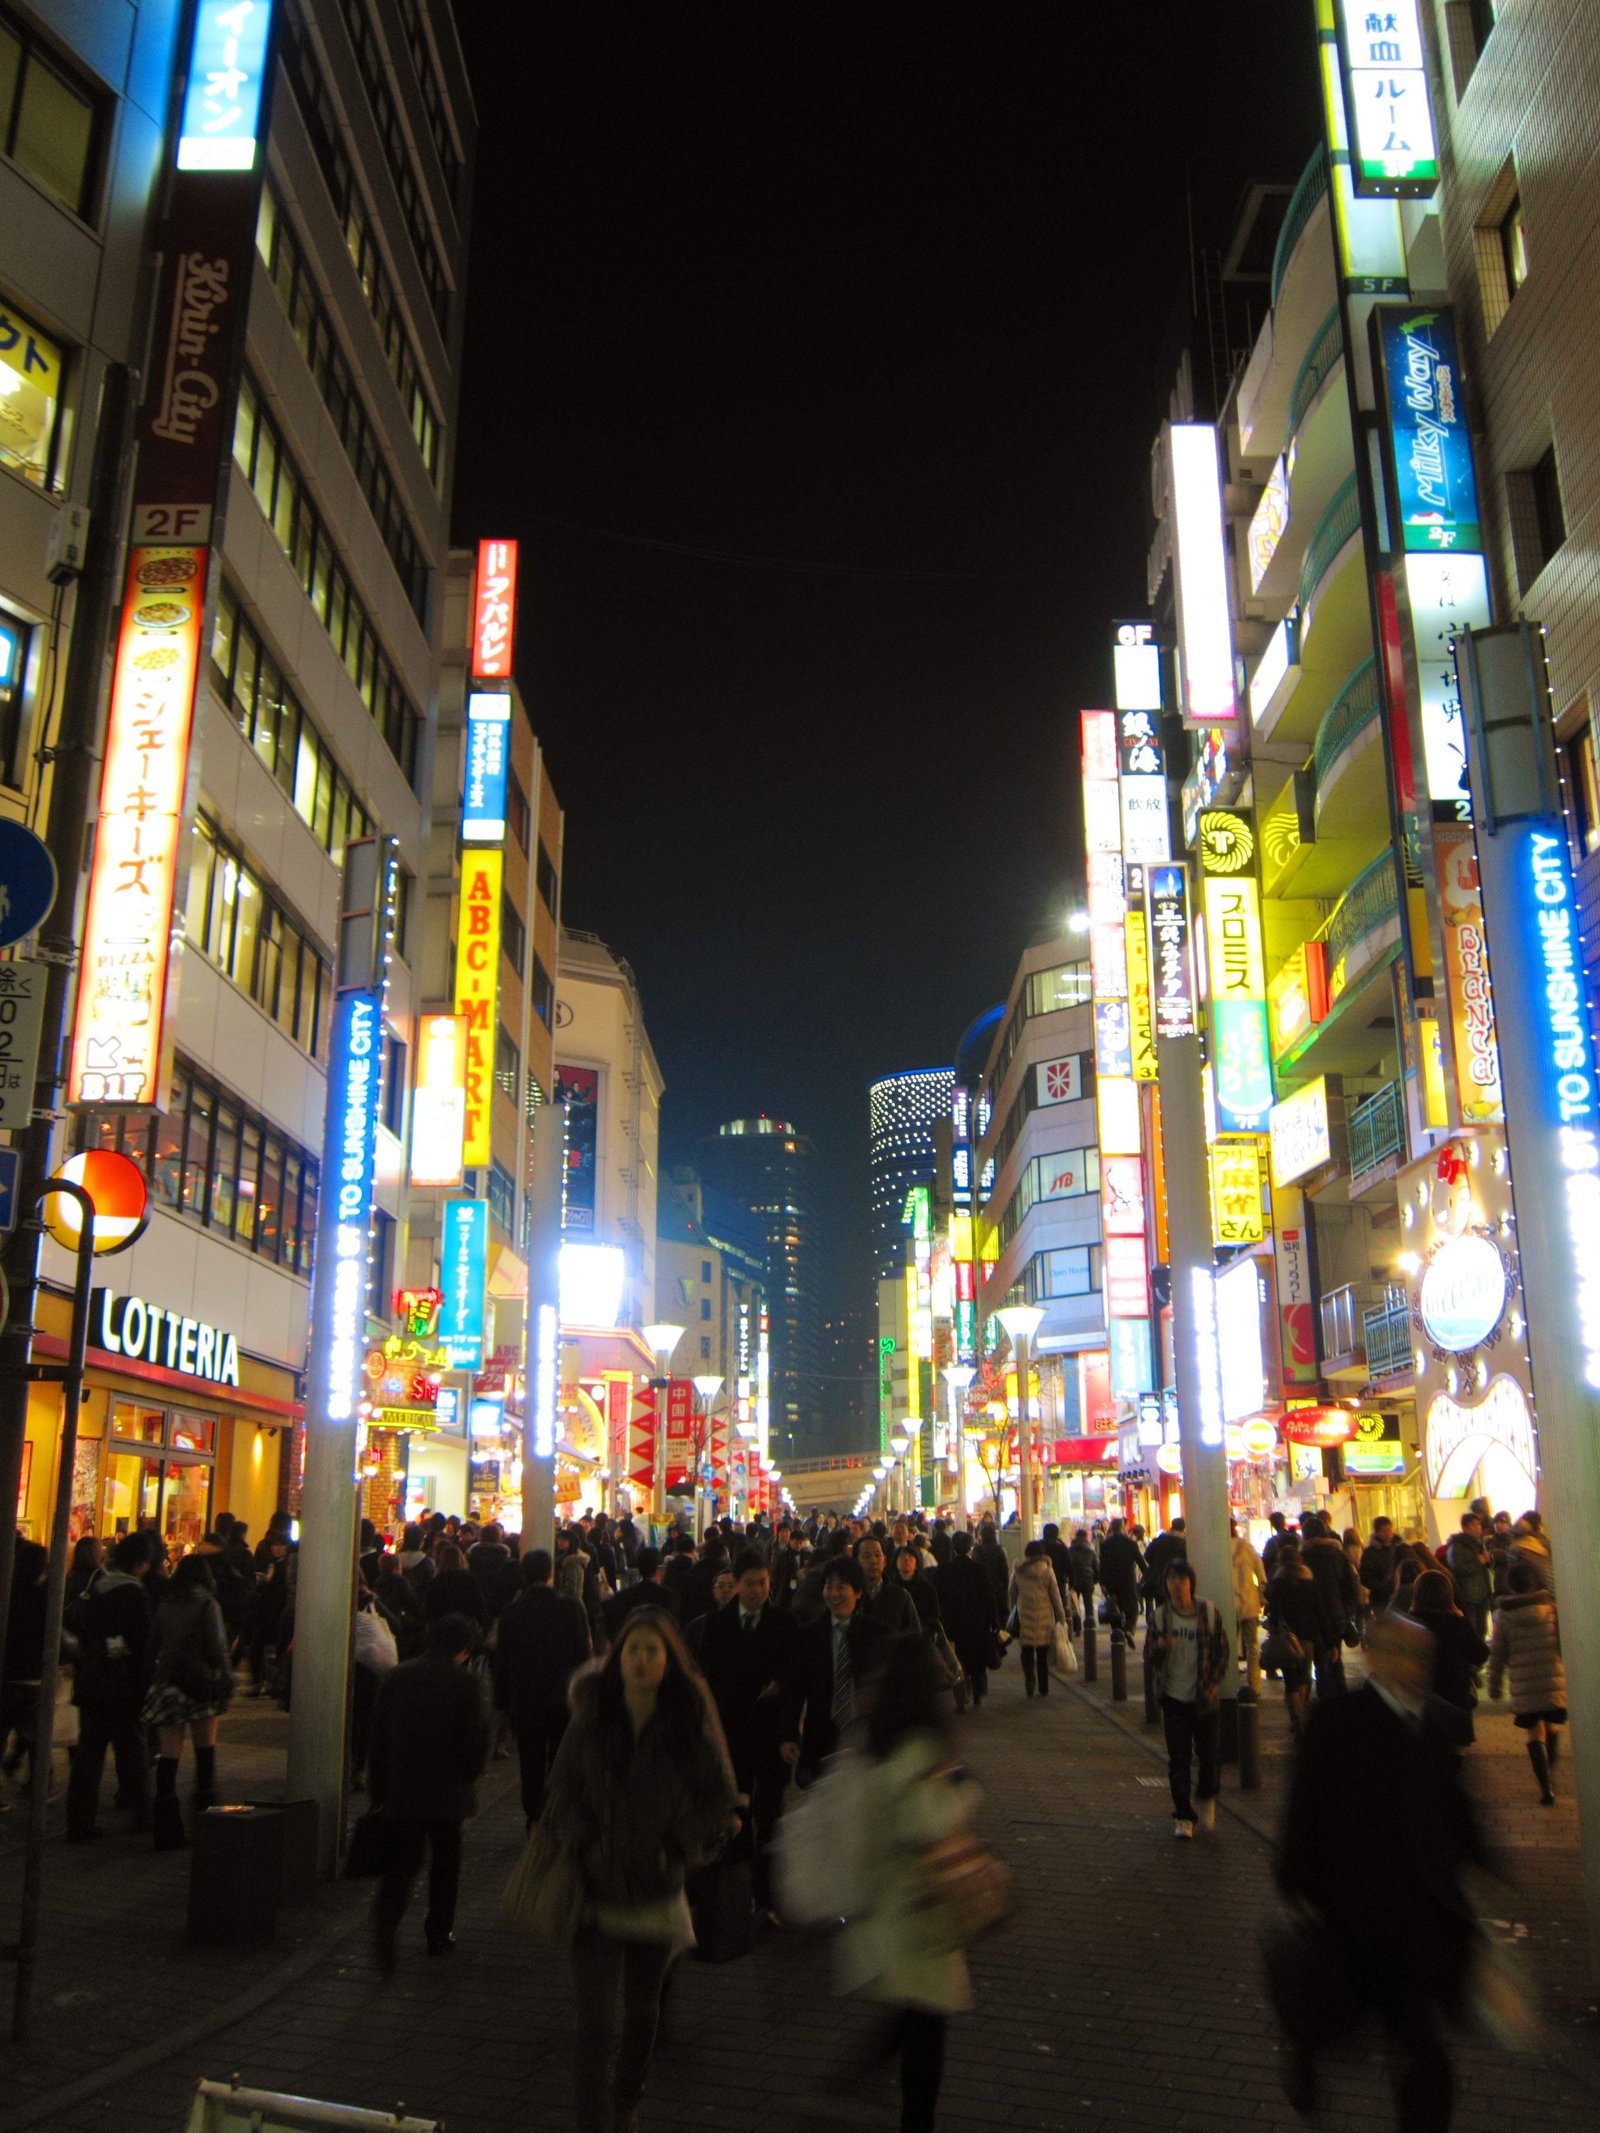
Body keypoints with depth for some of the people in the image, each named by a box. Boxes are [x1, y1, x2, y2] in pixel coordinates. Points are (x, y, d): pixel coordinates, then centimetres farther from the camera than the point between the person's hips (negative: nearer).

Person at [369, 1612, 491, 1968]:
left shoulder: (395, 1677, 2)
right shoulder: (464, 1682, -11)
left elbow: (378, 1737, 6)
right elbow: (476, 1740, -12)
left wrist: (379, 1790, 12)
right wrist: (467, 1778, 8)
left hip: (400, 1792, 3)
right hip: (446, 1793, -3)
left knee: (402, 1861, 10)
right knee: (445, 1861, 16)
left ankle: (385, 1922, -14)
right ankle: (439, 1934, 23)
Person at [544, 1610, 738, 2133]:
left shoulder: (690, 1725, -8)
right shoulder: (590, 1722, -6)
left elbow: (720, 1795, 1)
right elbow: (561, 1791, 1)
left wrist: (680, 1847, -7)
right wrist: (584, 1845, -11)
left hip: (659, 1892, 1)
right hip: (598, 1890, -1)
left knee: (642, 2011, 19)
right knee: (596, 2021, -9)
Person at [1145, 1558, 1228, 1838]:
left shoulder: (1209, 1613, -6)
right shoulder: (1159, 1616, -3)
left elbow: (1223, 1652, 2)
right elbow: (1151, 1656, 0)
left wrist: (1214, 1683, -9)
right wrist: (1160, 1646, -22)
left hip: (1206, 1699, -1)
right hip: (1174, 1698, 1)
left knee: (1211, 1754, 2)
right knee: (1178, 1759, 4)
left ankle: (1207, 1798, 32)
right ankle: (1183, 1816, 17)